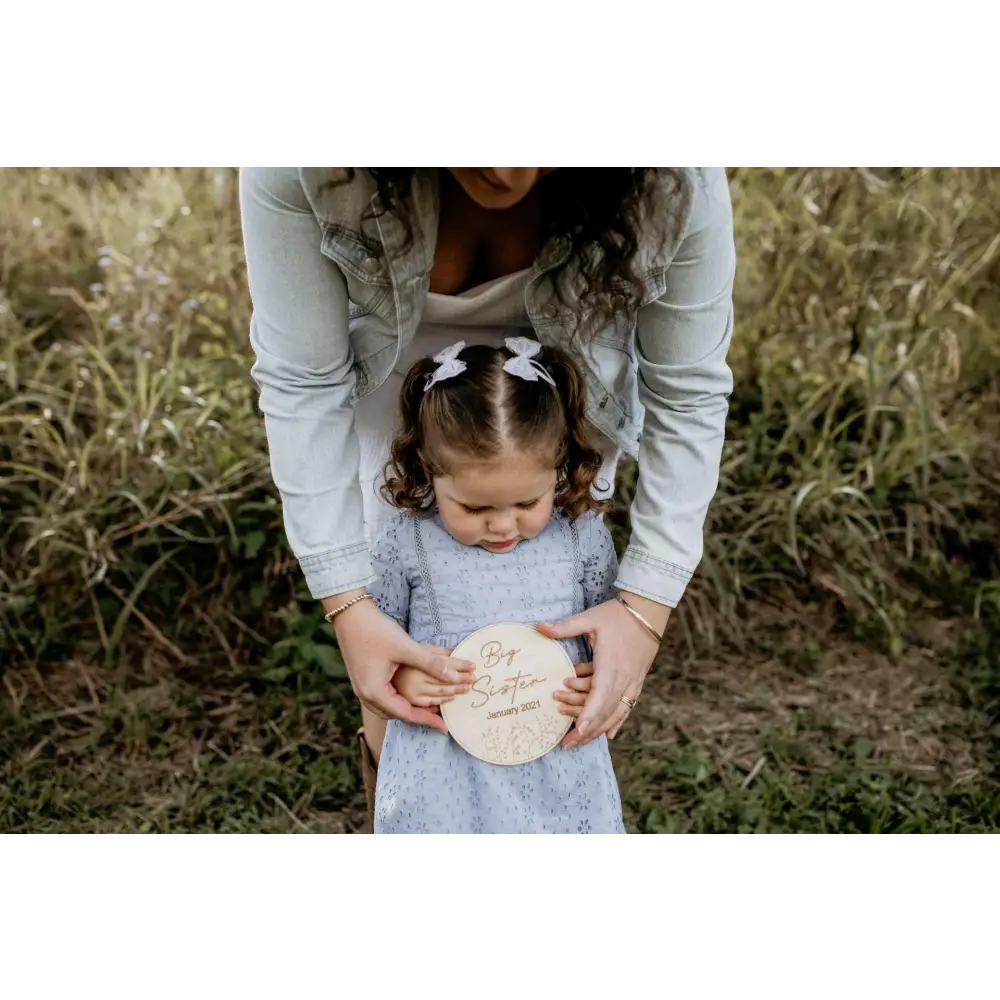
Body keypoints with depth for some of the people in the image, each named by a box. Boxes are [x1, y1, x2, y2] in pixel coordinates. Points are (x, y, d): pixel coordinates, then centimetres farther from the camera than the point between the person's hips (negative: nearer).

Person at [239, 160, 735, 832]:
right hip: (391, 368, 0)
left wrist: (647, 609, -27)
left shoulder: (674, 178, -36)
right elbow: (304, 385, -26)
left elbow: (688, 394, -23)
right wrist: (348, 606, -31)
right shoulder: (294, 171, -38)